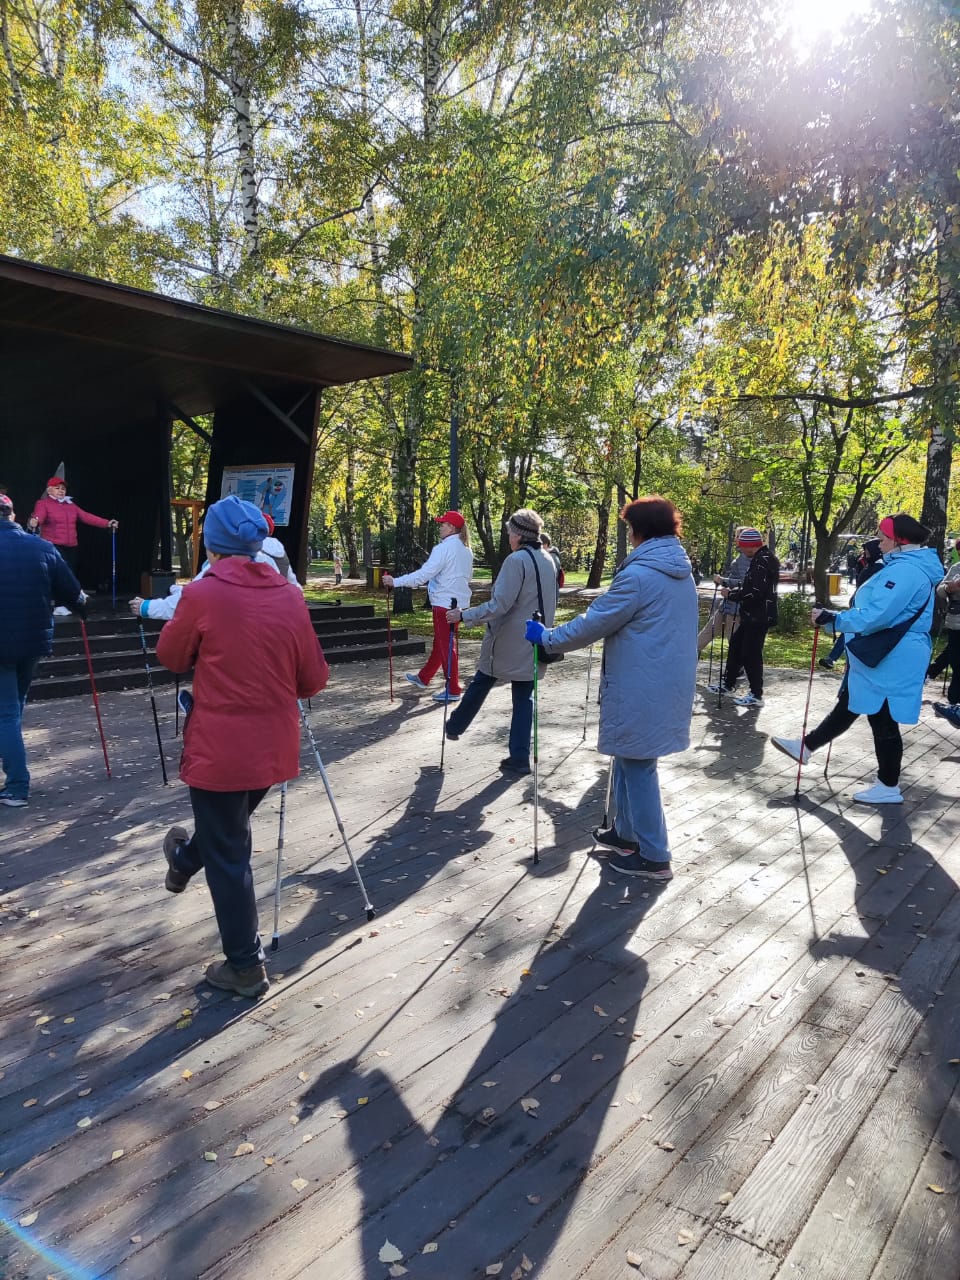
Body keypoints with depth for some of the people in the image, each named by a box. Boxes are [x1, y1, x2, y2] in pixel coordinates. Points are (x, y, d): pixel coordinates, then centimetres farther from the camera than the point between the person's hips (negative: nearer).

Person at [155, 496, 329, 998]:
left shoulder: (202, 594, -15)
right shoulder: (290, 597, -3)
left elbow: (172, 658, 1)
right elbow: (313, 679, 1)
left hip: (219, 749, -5)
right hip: (274, 748, 5)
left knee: (227, 856, 11)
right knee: (231, 833, 30)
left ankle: (246, 966, 21)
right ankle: (185, 861, 59)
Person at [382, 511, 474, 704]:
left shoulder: (445, 548, -17)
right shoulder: (466, 549, 9)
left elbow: (424, 574, -23)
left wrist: (395, 581, -20)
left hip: (445, 602, -9)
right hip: (459, 601, 9)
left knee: (446, 645, -1)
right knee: (440, 642, 19)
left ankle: (453, 690, 4)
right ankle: (423, 677, 34)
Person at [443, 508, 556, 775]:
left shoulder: (516, 560, -17)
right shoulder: (548, 562, 6)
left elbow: (499, 605, -21)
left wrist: (464, 615, -15)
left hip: (506, 642, -6)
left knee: (480, 684, 14)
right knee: (524, 697, 8)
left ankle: (455, 727, 33)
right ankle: (519, 758, 7)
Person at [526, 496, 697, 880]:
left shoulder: (639, 575, -19)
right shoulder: (682, 572, 9)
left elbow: (594, 623, -15)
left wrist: (547, 637, -2)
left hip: (642, 691, -9)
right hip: (666, 685, 9)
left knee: (637, 767, 2)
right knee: (629, 760, 21)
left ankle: (654, 857, 10)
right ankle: (627, 832, 33)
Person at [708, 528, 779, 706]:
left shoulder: (762, 561, -20)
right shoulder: (763, 558, 13)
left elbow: (753, 592, -26)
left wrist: (731, 594, -14)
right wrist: (732, 590, 7)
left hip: (758, 617, -11)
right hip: (754, 615, 11)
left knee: (751, 653, -4)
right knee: (736, 645, 20)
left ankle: (756, 695, 6)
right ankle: (729, 683, 33)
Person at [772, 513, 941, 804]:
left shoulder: (905, 570, -23)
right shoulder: (909, 566, 12)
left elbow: (875, 615, -30)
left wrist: (832, 619, -23)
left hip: (888, 661, -11)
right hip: (883, 656, 11)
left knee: (883, 720, 2)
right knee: (846, 707, 19)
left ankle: (889, 787, 15)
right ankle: (806, 746, 32)